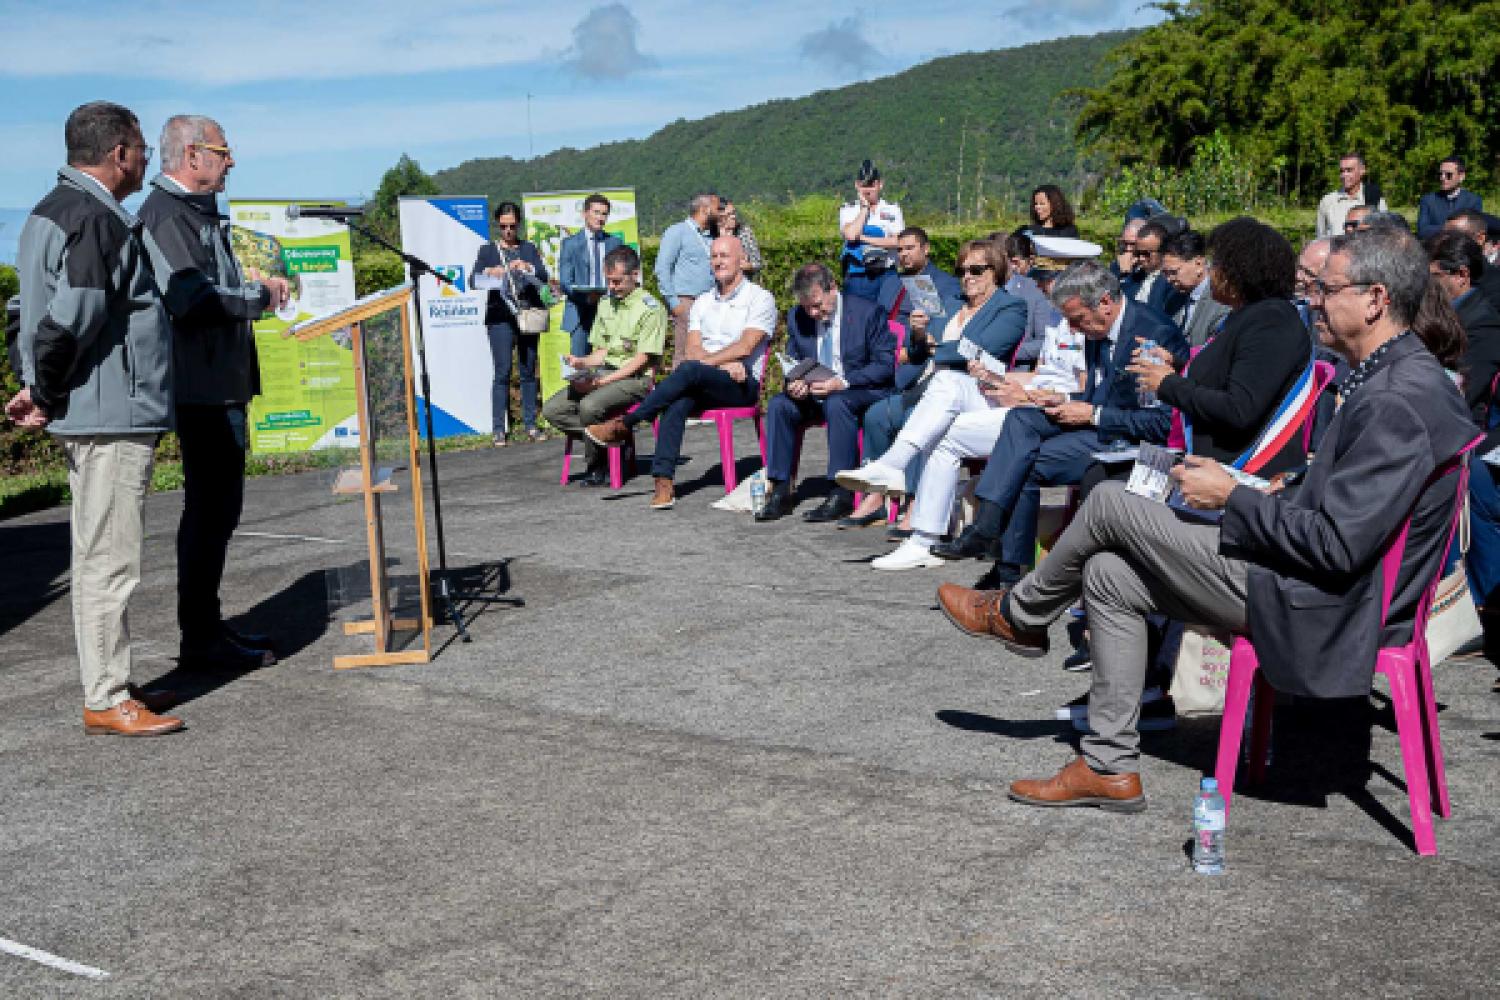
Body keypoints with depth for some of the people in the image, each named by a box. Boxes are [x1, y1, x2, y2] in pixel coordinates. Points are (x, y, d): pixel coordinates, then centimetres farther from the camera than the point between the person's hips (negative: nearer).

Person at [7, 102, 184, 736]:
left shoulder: (52, 211, 17)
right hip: (112, 417, -11)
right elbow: (71, 317, -25)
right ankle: (106, 701, 2)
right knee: (109, 561, -5)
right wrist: (46, 395, -13)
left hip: (92, 417, 11)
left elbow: (44, 315, 17)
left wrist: (42, 388, 11)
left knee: (99, 559, 16)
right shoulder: (96, 220, -17)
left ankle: (108, 684, 25)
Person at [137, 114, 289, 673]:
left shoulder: (198, 212, 20)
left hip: (221, 382, 11)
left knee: (217, 508, 15)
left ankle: (207, 627, 25)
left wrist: (255, 284, 13)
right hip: (202, 389, -11)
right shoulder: (166, 214, -13)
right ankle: (200, 638, 1)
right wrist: (259, 299, -14)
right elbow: (190, 298, -25)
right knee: (209, 509, -6)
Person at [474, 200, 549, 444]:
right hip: (501, 317, -2)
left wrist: (527, 267, -14)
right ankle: (499, 429, -6)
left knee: (529, 372, 4)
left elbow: (544, 277, 5)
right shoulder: (487, 250, 11)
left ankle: (531, 425, 10)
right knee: (502, 372, -8)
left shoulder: (529, 249, 16)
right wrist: (488, 272, -17)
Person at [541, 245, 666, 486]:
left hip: (635, 379, -8)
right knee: (552, 409, -10)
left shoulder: (651, 308, -8)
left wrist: (602, 381, -19)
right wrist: (581, 362, -1)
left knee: (589, 406, -33)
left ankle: (599, 466, -11)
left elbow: (641, 360, -13)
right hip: (602, 375, 8)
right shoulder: (606, 304, 17)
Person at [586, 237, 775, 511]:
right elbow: (691, 349, 8)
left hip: (742, 385, -4)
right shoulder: (703, 303, 21)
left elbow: (745, 346, -9)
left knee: (689, 370, -33)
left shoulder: (760, 298, 5)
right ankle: (663, 483, -39)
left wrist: (705, 361, -13)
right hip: (702, 385, 4)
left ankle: (622, 425, -26)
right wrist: (725, 363, -10)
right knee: (677, 404, -31)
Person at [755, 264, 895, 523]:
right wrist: (795, 383, -11)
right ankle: (779, 492, -18)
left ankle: (842, 495, -34)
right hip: (814, 393, 5)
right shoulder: (796, 318, 6)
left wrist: (843, 382, -25)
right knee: (779, 404, -21)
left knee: (836, 403, -37)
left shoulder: (868, 312, -9)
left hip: (864, 392, -5)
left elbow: (886, 365, -11)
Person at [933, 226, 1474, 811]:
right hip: (1324, 588, 10)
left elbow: (1338, 545, -26)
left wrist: (1232, 495, -15)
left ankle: (1016, 615, 20)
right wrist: (1272, 497, 9)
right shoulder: (1404, 378, 11)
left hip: (1317, 609, -10)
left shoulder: (1398, 400, -23)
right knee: (1109, 574, 8)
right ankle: (1110, 765, 11)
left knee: (1109, 504, -7)